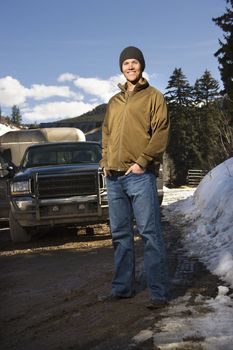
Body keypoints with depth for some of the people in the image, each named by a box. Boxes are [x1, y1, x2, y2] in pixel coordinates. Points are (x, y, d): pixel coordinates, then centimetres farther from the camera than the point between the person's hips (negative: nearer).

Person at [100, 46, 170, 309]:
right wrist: (105, 161, 8)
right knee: (120, 235, 10)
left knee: (150, 233, -7)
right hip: (113, 177, 6)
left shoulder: (153, 96, 4)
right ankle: (123, 287, 18)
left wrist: (142, 161, -13)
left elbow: (161, 132, -5)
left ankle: (158, 292, -5)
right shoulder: (114, 102, 20)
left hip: (139, 176, -6)